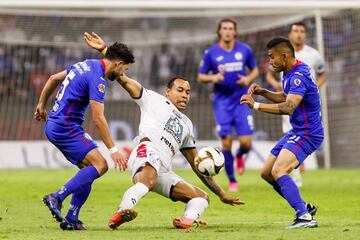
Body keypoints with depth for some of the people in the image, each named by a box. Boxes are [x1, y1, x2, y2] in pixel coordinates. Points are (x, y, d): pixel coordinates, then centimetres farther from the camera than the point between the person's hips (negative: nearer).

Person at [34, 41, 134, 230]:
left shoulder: (86, 65, 13)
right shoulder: (97, 78, -17)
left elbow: (53, 79, 24)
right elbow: (98, 118, -21)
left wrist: (42, 105, 35)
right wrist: (113, 150, -20)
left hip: (53, 124, 10)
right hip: (65, 127, -10)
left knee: (88, 169, 8)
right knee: (100, 165, -15)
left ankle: (71, 219, 4)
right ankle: (57, 198, -18)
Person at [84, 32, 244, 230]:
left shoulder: (186, 125, 36)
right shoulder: (154, 100, 21)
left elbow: (196, 164, 37)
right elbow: (124, 80, 12)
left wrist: (221, 194, 33)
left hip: (164, 172, 7)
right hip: (147, 153, -7)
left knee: (201, 197, -2)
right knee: (148, 180, -39)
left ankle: (188, 220, -33)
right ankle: (123, 211, -60)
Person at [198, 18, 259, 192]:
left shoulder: (245, 50, 2)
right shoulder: (211, 52, -1)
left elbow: (255, 70, 15)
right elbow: (200, 76, 6)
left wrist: (249, 78, -7)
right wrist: (213, 78, -15)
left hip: (241, 101, 1)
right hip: (222, 101, -1)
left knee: (246, 142, -7)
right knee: (226, 142, -7)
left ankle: (239, 157, 32)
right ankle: (232, 181, 9)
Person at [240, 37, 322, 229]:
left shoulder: (299, 76, -22)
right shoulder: (290, 73, 10)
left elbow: (288, 107, -33)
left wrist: (256, 105, -31)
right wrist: (262, 92, 11)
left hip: (307, 134, -11)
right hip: (296, 132, 11)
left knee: (278, 171, -28)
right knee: (266, 173, 13)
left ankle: (305, 217, -33)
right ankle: (304, 207, 21)